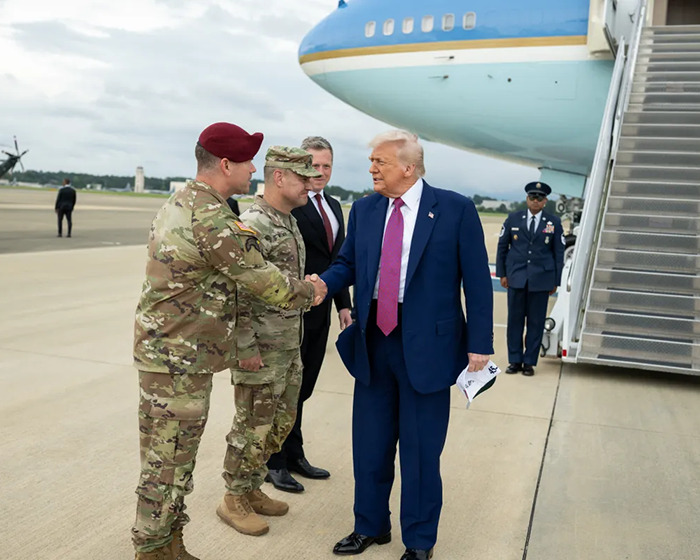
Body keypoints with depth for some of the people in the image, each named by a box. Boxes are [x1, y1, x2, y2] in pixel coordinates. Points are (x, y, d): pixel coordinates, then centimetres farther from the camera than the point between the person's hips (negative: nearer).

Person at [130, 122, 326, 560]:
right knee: (167, 464, 4)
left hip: (169, 352, 10)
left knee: (175, 458, 19)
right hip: (179, 363, -10)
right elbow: (264, 281, -14)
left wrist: (296, 287, 12)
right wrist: (309, 293, 4)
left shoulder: (180, 202, 9)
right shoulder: (213, 221, -23)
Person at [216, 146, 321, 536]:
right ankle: (234, 501, 22)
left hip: (290, 344, 9)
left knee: (281, 422, 18)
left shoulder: (290, 222, 11)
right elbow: (238, 294, -20)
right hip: (261, 349, -9)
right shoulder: (253, 225, -18)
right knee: (253, 427, 4)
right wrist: (247, 349, -20)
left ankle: (252, 489, 34)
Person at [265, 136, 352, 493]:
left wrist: (343, 304, 13)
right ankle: (274, 463, 21)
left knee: (302, 387, 18)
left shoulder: (334, 207, 14)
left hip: (320, 312, 7)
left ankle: (294, 455, 32)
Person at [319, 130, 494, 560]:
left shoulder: (456, 209, -7)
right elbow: (348, 264, 13)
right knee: (370, 443, 15)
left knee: (421, 450, 7)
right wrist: (322, 284, -9)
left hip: (427, 345, -4)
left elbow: (477, 280, -5)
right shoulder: (365, 210, 6)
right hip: (373, 340, 5)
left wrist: (480, 343, -8)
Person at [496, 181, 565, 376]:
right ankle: (515, 361, 13)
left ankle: (529, 362, 12)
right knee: (515, 320, 4)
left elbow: (559, 252, 7)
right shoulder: (513, 219, 6)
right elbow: (502, 247, 9)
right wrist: (502, 273, 4)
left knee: (536, 322, 3)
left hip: (541, 279, 0)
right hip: (516, 278, 1)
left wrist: (555, 281, 3)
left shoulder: (554, 222, 5)